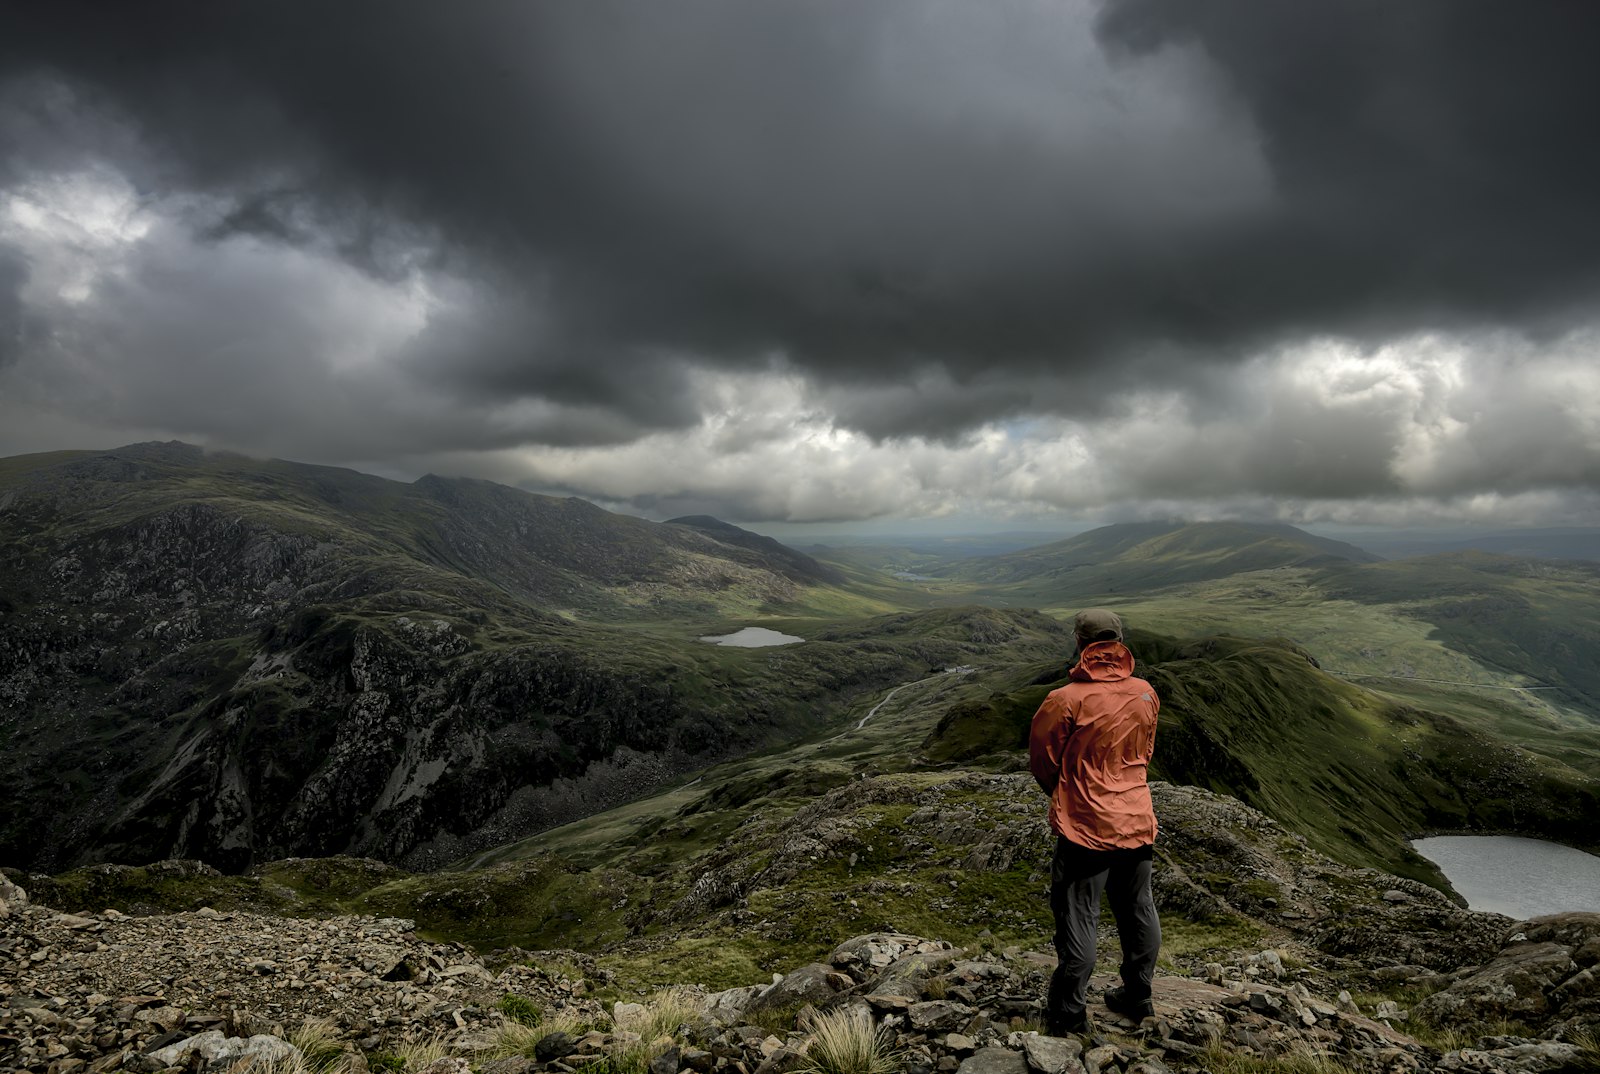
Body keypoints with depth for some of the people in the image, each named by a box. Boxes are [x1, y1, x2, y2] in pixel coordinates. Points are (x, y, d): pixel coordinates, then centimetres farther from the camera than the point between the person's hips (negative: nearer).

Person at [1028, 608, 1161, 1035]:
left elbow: (1042, 758, -7)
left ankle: (1069, 1014, 15)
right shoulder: (1146, 694, -2)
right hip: (1138, 822, 6)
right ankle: (1137, 997, 35)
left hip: (1085, 827, -6)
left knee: (1078, 919, 5)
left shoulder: (1066, 700, -19)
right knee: (1138, 912, 19)